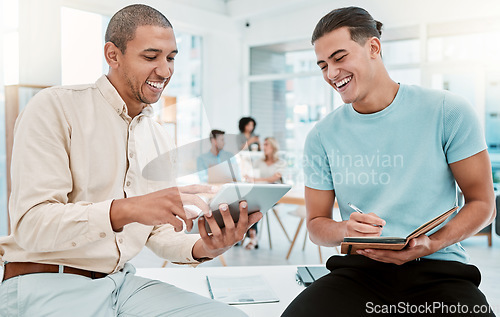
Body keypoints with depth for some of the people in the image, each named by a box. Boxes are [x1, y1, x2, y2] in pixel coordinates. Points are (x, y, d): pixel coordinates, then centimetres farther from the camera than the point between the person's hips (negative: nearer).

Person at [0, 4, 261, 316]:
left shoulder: (162, 142, 12)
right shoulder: (55, 108, -8)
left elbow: (159, 232, 13)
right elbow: (31, 225, -16)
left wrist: (202, 248, -10)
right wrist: (126, 209, -32)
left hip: (123, 281, 6)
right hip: (44, 284, -6)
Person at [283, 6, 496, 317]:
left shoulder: (448, 111, -1)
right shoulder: (322, 136, 4)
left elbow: (483, 203, 3)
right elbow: (316, 223, 10)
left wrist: (430, 244, -15)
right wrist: (346, 230, -14)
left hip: (438, 269, -1)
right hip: (360, 270, 2)